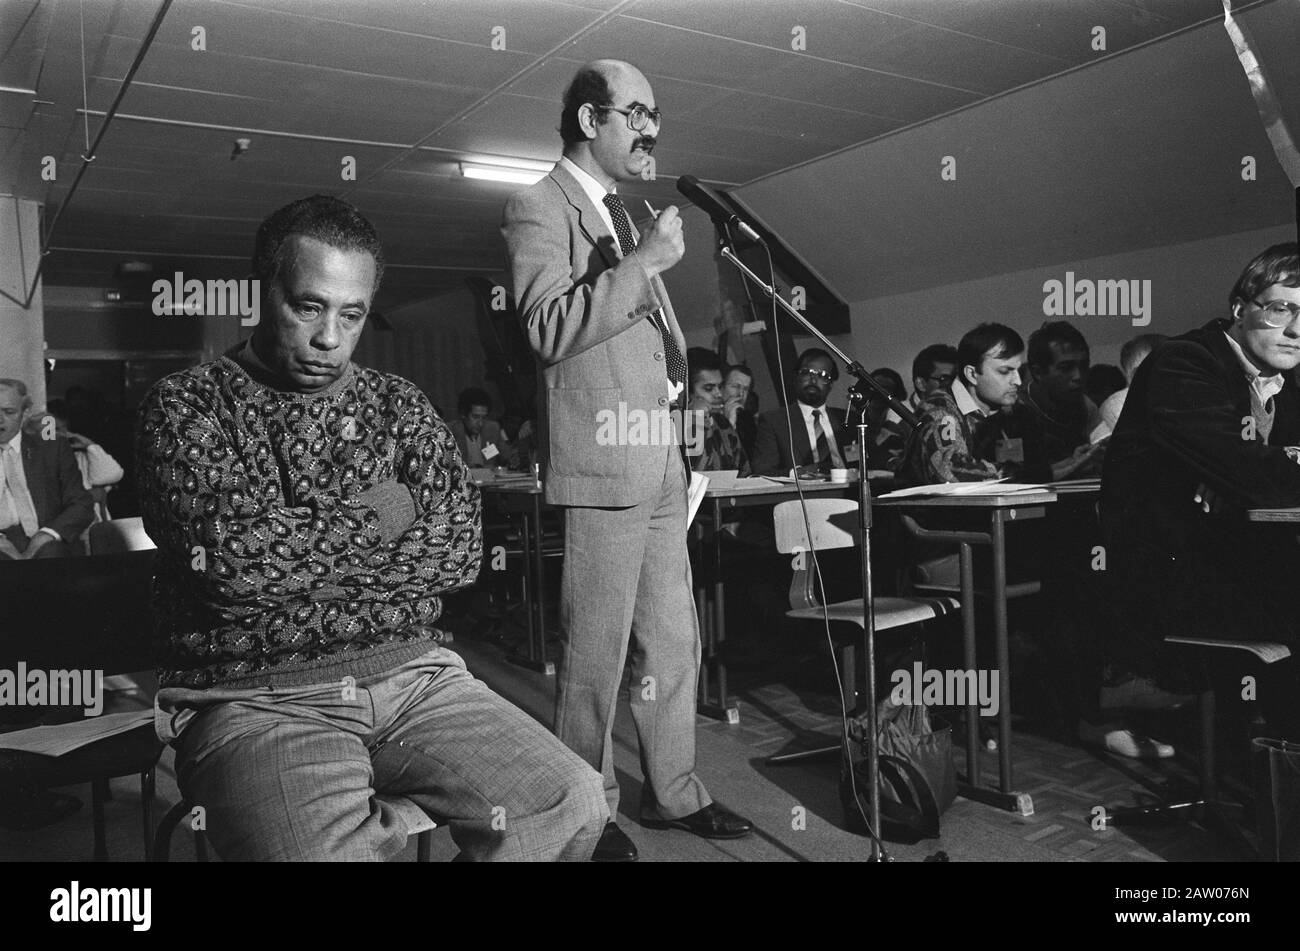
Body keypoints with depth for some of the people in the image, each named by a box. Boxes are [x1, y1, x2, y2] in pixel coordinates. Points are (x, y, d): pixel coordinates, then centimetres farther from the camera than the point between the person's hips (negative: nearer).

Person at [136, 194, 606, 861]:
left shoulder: (399, 404, 12)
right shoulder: (186, 404, 3)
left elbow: (460, 548, -1)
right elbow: (230, 553, -15)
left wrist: (289, 555, -7)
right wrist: (376, 520, -4)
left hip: (412, 675, 4)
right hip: (253, 698, -3)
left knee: (570, 803, -13)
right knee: (326, 851, -32)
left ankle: (376, 821, 5)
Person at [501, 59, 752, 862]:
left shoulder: (625, 215, 22)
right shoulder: (539, 209, -3)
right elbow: (549, 329, -17)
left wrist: (677, 375, 16)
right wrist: (645, 262, -17)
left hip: (662, 465, 9)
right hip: (600, 464, -8)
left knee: (676, 643, 12)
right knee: (597, 653, -1)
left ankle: (674, 792, 26)